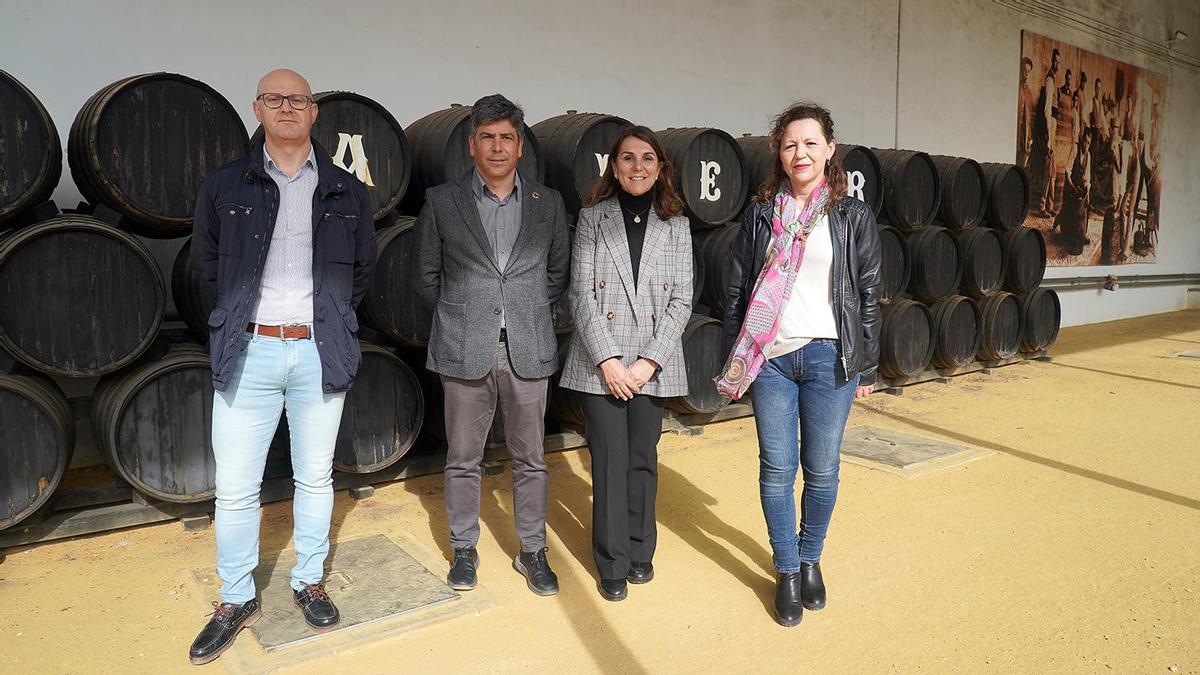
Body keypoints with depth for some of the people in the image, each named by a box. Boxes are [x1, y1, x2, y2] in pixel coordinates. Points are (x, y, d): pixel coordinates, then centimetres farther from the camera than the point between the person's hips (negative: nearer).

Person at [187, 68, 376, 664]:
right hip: (248, 351, 0)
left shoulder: (346, 192, 6)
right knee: (235, 487, 4)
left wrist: (329, 314, 11)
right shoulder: (225, 185, 3)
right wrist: (245, 309, 12)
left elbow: (362, 268, 16)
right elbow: (206, 259, 16)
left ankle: (309, 583, 30)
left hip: (320, 352, 1)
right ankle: (236, 600, 24)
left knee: (315, 477, 11)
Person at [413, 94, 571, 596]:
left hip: (527, 350, 1)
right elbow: (427, 277, 8)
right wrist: (459, 316, 7)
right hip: (464, 349, -1)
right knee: (462, 459, 9)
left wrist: (529, 312, 8)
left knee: (530, 459, 9)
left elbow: (559, 273, 14)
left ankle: (532, 551, 25)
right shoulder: (442, 201, 3)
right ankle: (464, 550, 27)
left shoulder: (548, 204, 7)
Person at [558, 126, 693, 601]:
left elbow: (682, 300, 2)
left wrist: (649, 361, -8)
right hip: (600, 361, -1)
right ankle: (612, 563, 17)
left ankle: (640, 551, 29)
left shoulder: (675, 225, 6)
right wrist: (607, 359, -12)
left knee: (643, 458, 10)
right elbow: (582, 294, -3)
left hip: (653, 362, 2)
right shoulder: (592, 218, 2)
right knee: (609, 461, 1)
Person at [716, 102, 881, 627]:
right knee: (777, 469, 6)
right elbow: (737, 291, 6)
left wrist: (867, 366, 4)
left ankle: (811, 560, 32)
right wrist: (732, 365, 3)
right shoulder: (760, 214, 6)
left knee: (822, 469, 8)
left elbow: (869, 294, 5)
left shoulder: (852, 216, 4)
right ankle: (787, 571, 24)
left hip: (829, 357, 0)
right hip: (770, 357, 1)